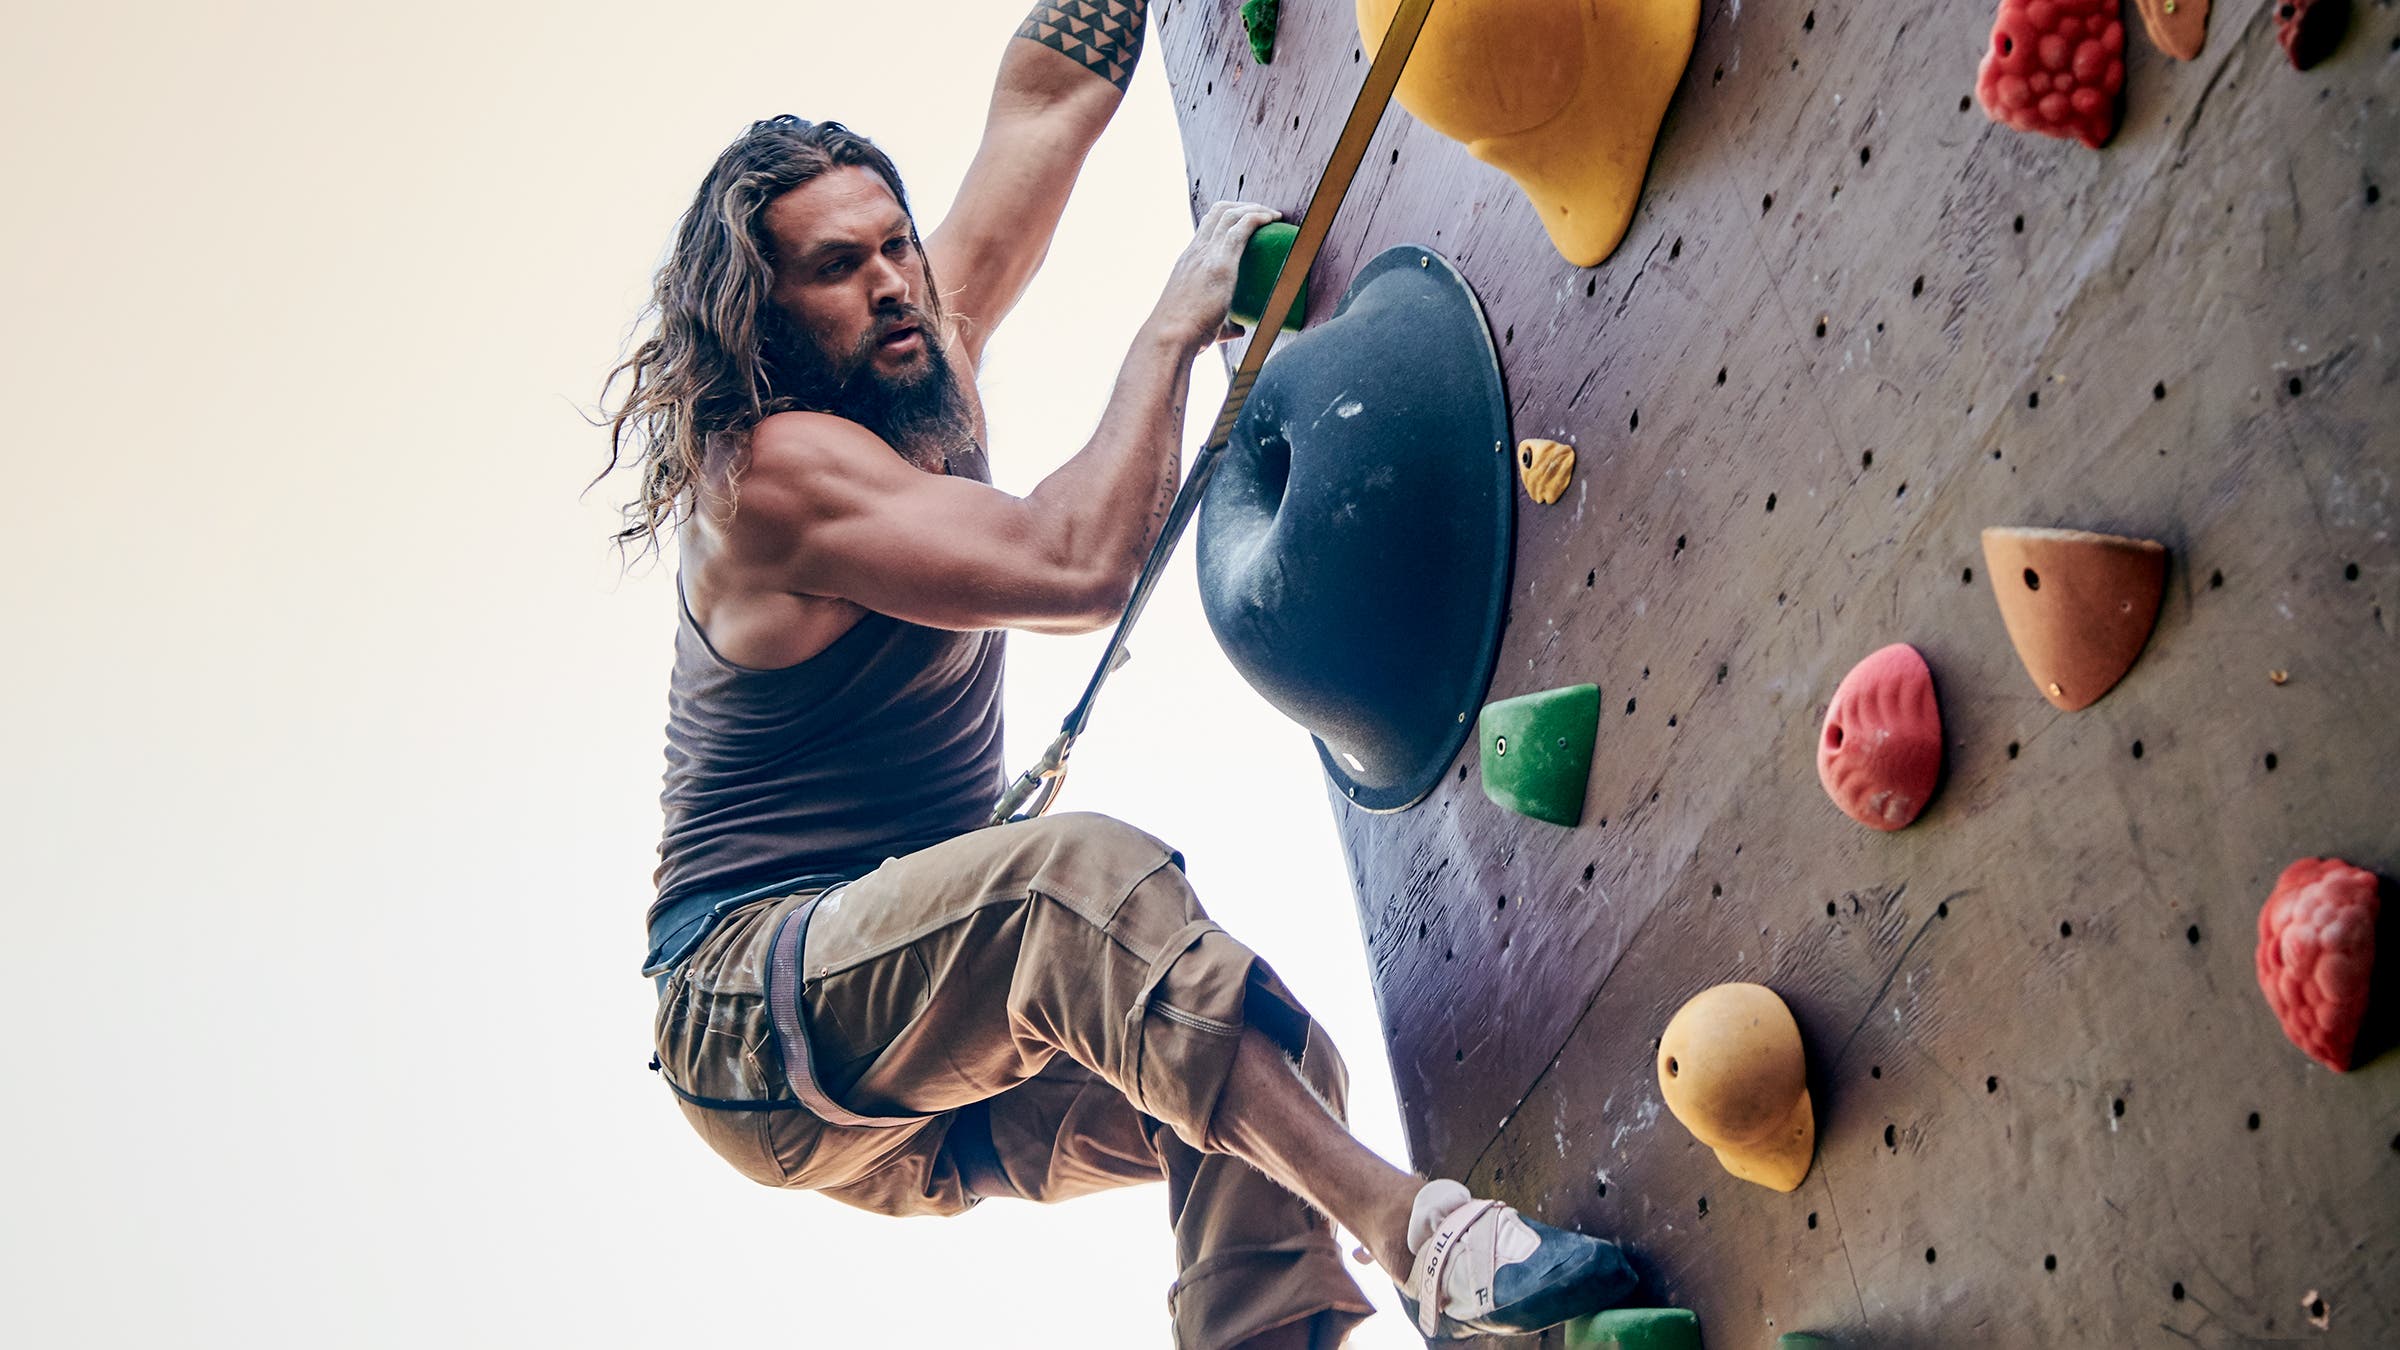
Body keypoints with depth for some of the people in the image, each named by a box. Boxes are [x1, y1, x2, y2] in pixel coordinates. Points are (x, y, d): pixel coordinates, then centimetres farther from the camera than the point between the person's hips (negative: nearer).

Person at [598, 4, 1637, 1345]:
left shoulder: (923, 373, 10)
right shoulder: (773, 467, -15)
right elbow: (1077, 568, -25)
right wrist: (1172, 328, -16)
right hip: (755, 1028, -9)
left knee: (1267, 1070, -12)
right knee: (1084, 866, -35)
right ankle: (1410, 1227, -41)